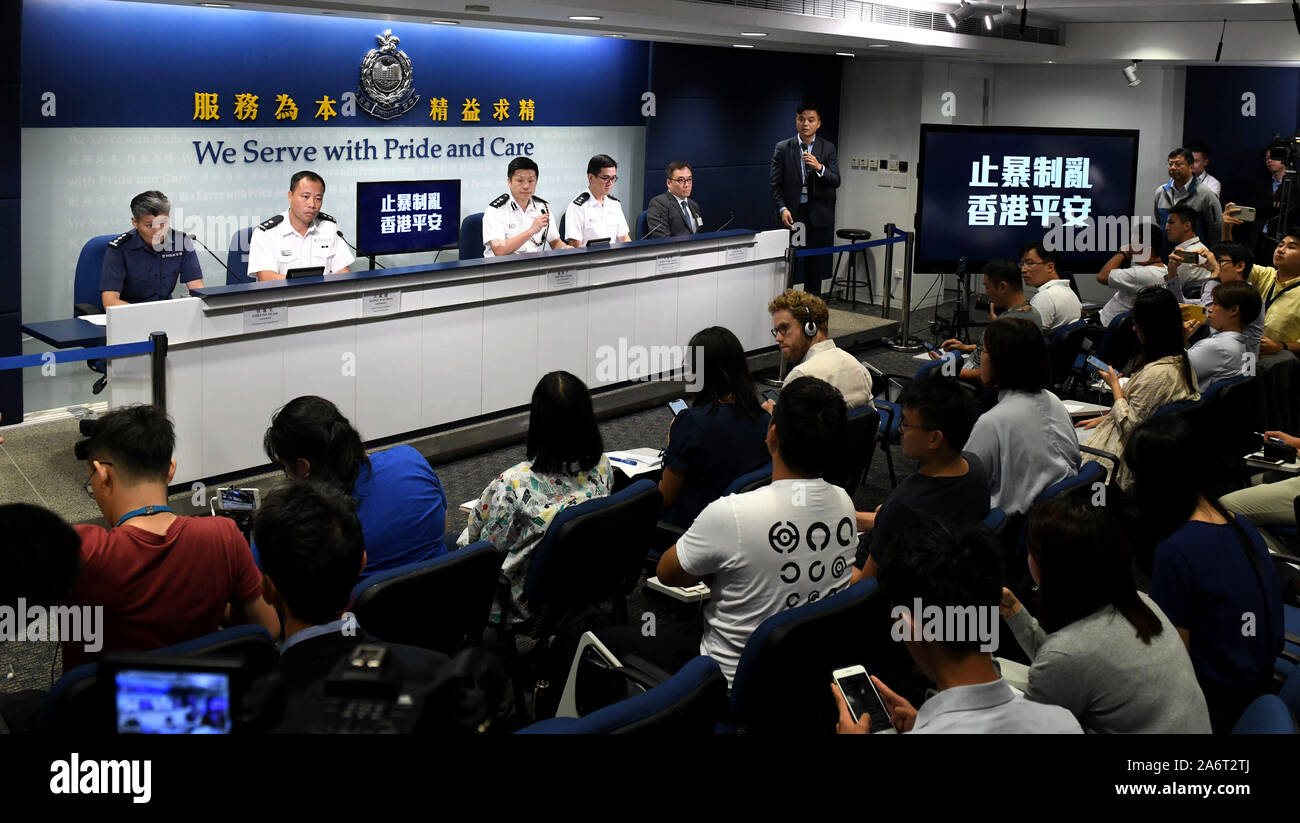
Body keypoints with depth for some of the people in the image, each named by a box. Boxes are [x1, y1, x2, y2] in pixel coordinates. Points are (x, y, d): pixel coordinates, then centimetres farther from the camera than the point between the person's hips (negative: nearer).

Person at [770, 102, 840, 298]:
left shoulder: (828, 148, 6)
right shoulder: (783, 148, 4)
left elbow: (836, 182, -1)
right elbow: (774, 183, 1)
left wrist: (819, 168, -19)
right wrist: (782, 209, -11)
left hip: (818, 214, 1)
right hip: (792, 212, -1)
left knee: (816, 263, 4)